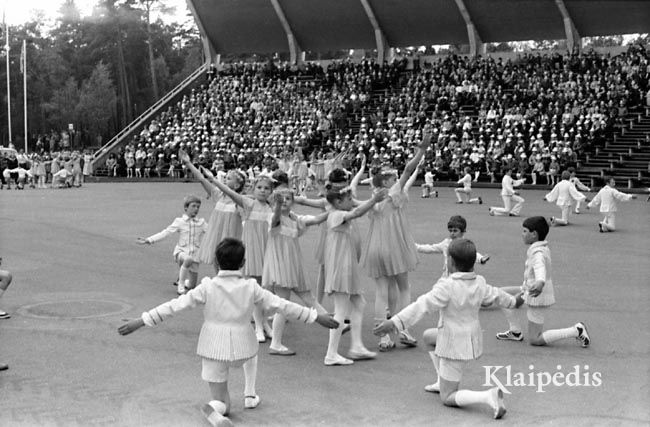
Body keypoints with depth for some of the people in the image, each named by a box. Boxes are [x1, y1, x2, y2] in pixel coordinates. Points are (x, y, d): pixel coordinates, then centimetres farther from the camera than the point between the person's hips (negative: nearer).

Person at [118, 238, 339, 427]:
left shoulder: (208, 288, -9)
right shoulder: (251, 288, -7)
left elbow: (175, 306, -11)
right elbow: (281, 305, -3)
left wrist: (141, 321, -7)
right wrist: (317, 317, 4)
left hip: (214, 349, -1)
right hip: (242, 347, 1)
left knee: (223, 405, 14)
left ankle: (216, 407, -21)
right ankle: (250, 395, 30)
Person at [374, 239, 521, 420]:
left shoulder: (447, 286, -24)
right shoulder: (479, 284, -2)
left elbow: (422, 306, -34)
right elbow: (496, 295, 17)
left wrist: (395, 322, -40)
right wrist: (513, 301, 39)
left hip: (455, 347, -8)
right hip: (473, 341, 8)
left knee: (447, 398, 1)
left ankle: (489, 396, -22)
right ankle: (443, 382, 33)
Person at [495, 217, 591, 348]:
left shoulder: (538, 253, -24)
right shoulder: (544, 247, 5)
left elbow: (540, 268, -47)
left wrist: (540, 283, -67)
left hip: (537, 298, -9)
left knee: (534, 340, -1)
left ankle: (576, 330, -3)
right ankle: (515, 332, 14)